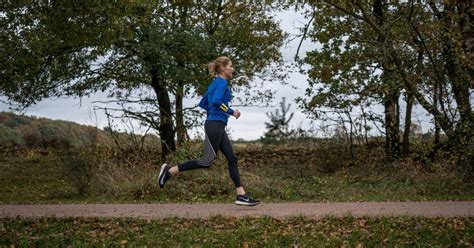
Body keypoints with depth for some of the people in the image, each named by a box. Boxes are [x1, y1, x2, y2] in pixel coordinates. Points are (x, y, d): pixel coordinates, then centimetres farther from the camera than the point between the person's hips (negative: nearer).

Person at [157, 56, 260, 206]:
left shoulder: (215, 83, 19)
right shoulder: (222, 82, -8)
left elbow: (202, 103, 23)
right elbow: (216, 101, -24)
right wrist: (231, 112, -13)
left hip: (218, 127, 10)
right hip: (215, 126, -10)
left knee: (232, 159, 4)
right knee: (207, 161, -6)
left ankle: (241, 196, 2)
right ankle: (170, 170, 2)